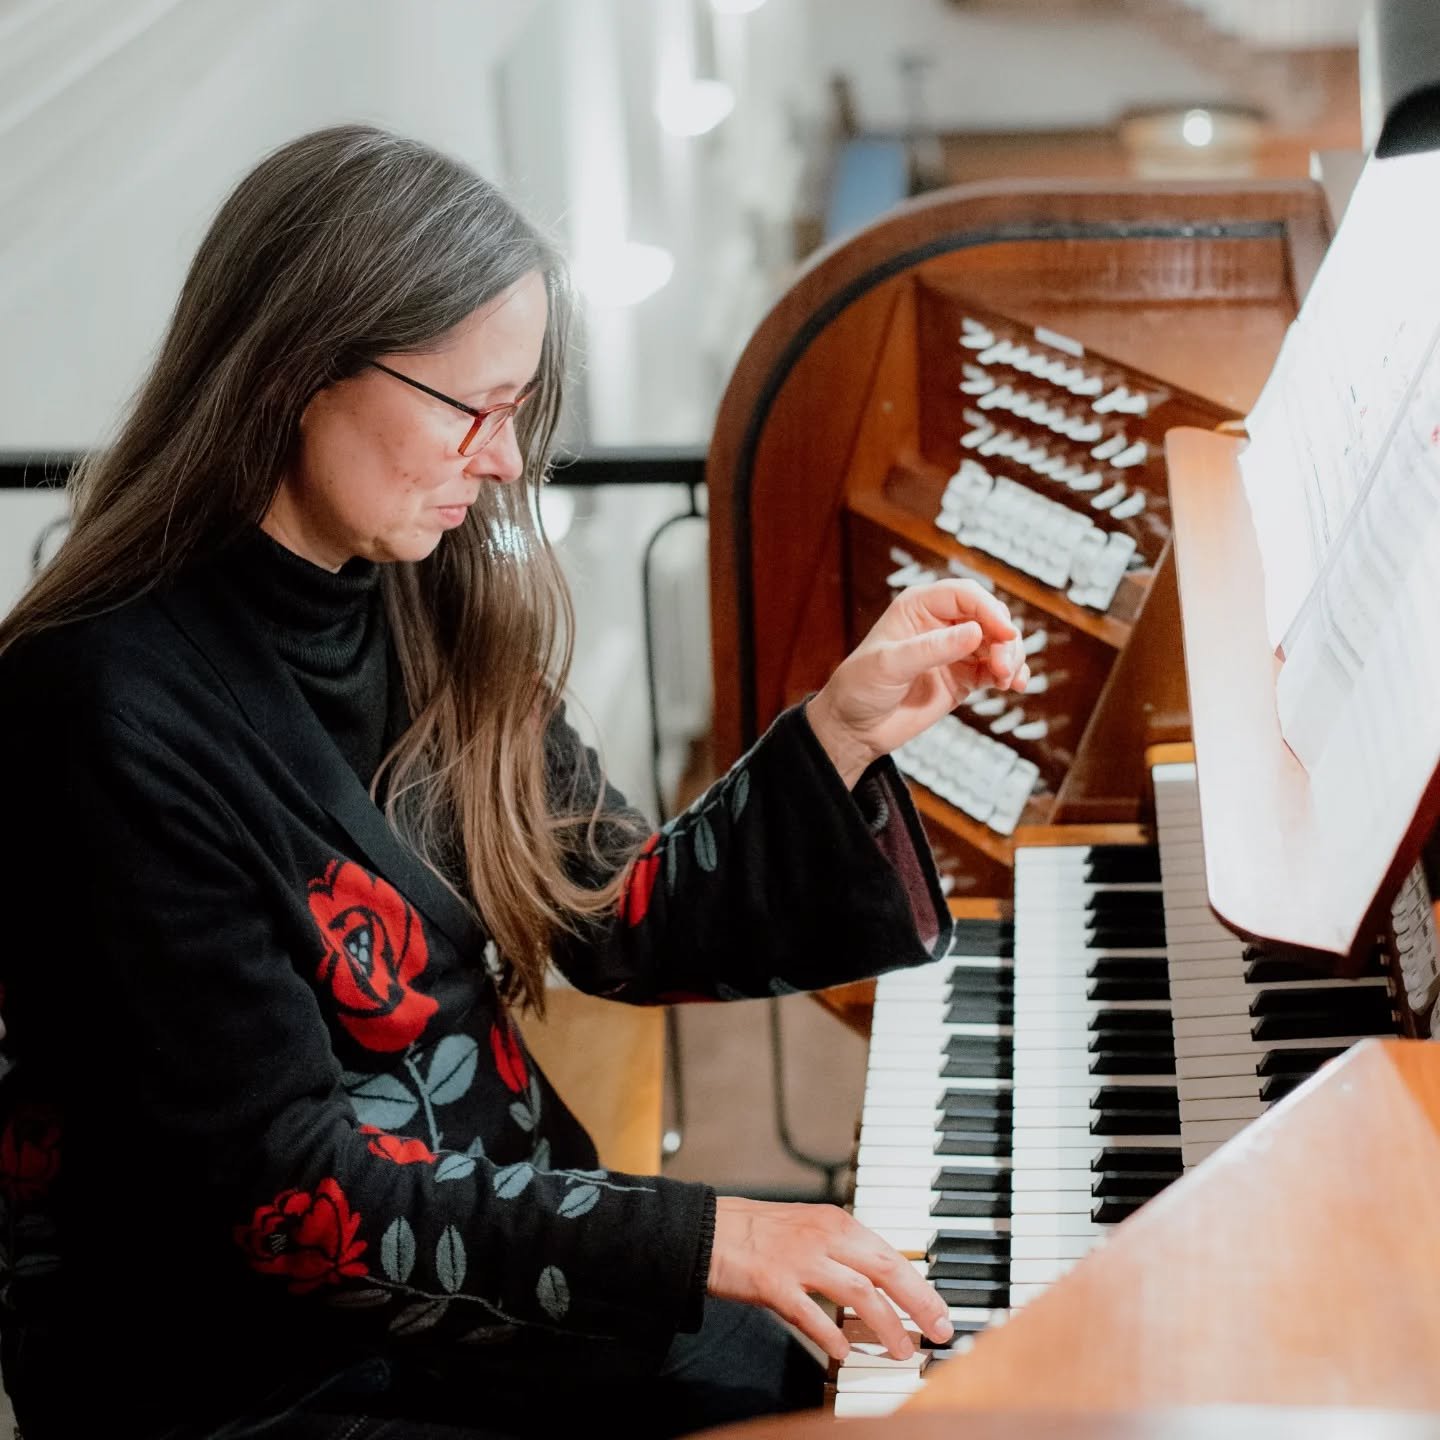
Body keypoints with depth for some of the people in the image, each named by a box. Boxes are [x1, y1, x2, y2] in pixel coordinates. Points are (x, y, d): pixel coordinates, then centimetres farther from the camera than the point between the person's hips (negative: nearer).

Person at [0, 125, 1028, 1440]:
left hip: (483, 1267, 7)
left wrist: (848, 727, -5)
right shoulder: (111, 703, -23)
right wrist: (702, 1237, -24)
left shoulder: (424, 613, 1)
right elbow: (280, 1188, -22)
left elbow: (626, 921, 8)